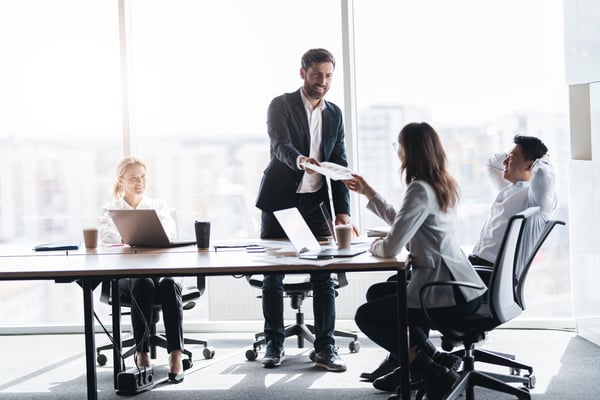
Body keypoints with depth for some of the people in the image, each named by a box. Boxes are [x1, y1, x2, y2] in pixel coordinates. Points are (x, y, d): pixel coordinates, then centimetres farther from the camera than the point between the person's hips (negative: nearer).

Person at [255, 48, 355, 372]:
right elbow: (280, 145, -21)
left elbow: (340, 164, 7)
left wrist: (342, 210, -3)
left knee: (324, 276, -1)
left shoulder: (334, 114, 10)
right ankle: (275, 345, 15)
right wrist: (300, 160, -44)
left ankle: (325, 347, 7)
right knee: (272, 276, 4)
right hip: (279, 201, -3)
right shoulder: (281, 105, -3)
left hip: (315, 203, 3)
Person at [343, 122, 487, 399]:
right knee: (379, 293, 28)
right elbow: (403, 224, 22)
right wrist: (369, 193, 28)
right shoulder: (442, 184, 10)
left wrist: (373, 245, 0)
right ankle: (429, 356, 16)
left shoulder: (420, 189, -19)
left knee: (366, 316, 6)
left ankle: (433, 371, 0)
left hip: (449, 293, -10)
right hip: (462, 284, 10)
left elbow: (391, 247, -23)